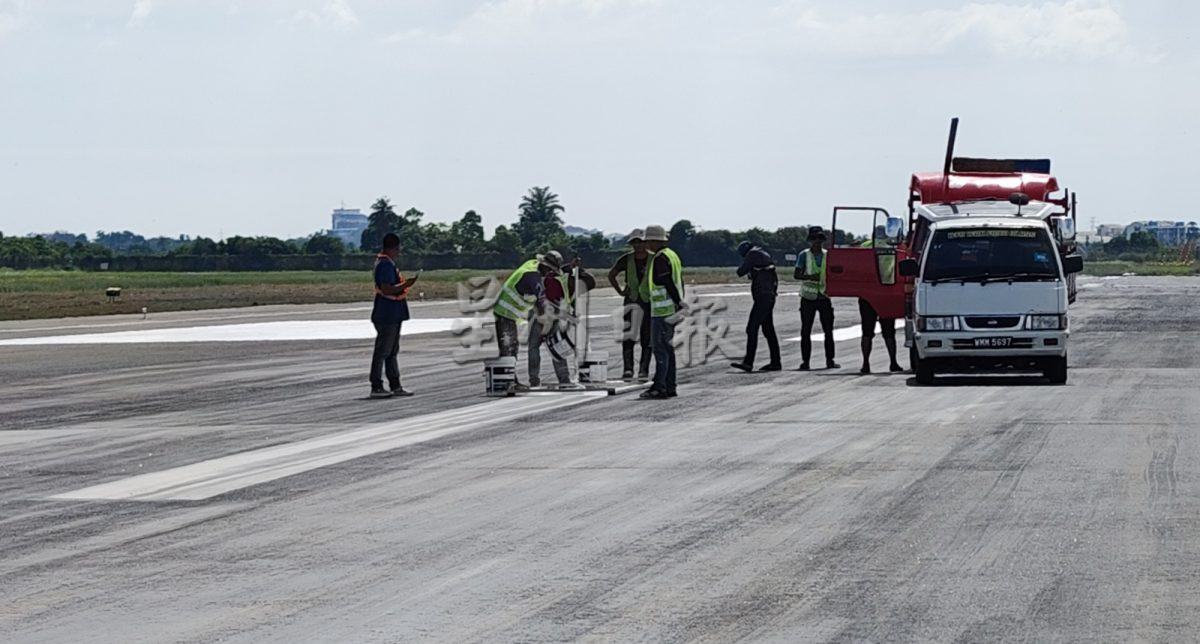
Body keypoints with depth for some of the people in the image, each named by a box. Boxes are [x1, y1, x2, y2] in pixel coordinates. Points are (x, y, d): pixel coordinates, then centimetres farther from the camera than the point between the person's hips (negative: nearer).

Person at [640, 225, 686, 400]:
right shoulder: (672, 255, 16)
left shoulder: (660, 259, -15)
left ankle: (659, 388, -12)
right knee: (667, 348, 13)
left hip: (662, 311, -10)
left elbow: (669, 283, -21)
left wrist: (678, 303, -20)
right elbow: (679, 282, 18)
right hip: (671, 310, 10)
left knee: (660, 349, -10)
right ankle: (670, 388, 15)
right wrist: (680, 303, 18)